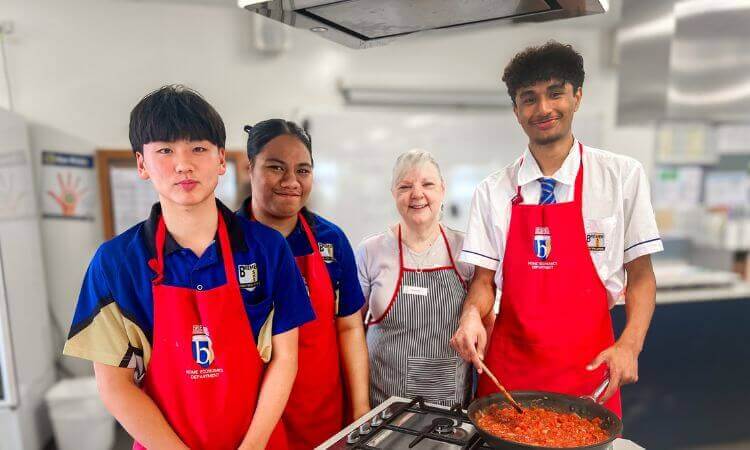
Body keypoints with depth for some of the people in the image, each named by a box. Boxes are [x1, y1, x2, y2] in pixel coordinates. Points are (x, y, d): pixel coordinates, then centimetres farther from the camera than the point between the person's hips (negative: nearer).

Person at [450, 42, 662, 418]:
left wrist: (629, 344, -13)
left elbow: (640, 275, 1)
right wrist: (472, 315, -18)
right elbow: (484, 279, 2)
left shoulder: (623, 175, -3)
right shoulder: (492, 191, 0)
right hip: (508, 368, 1)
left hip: (587, 369, 0)